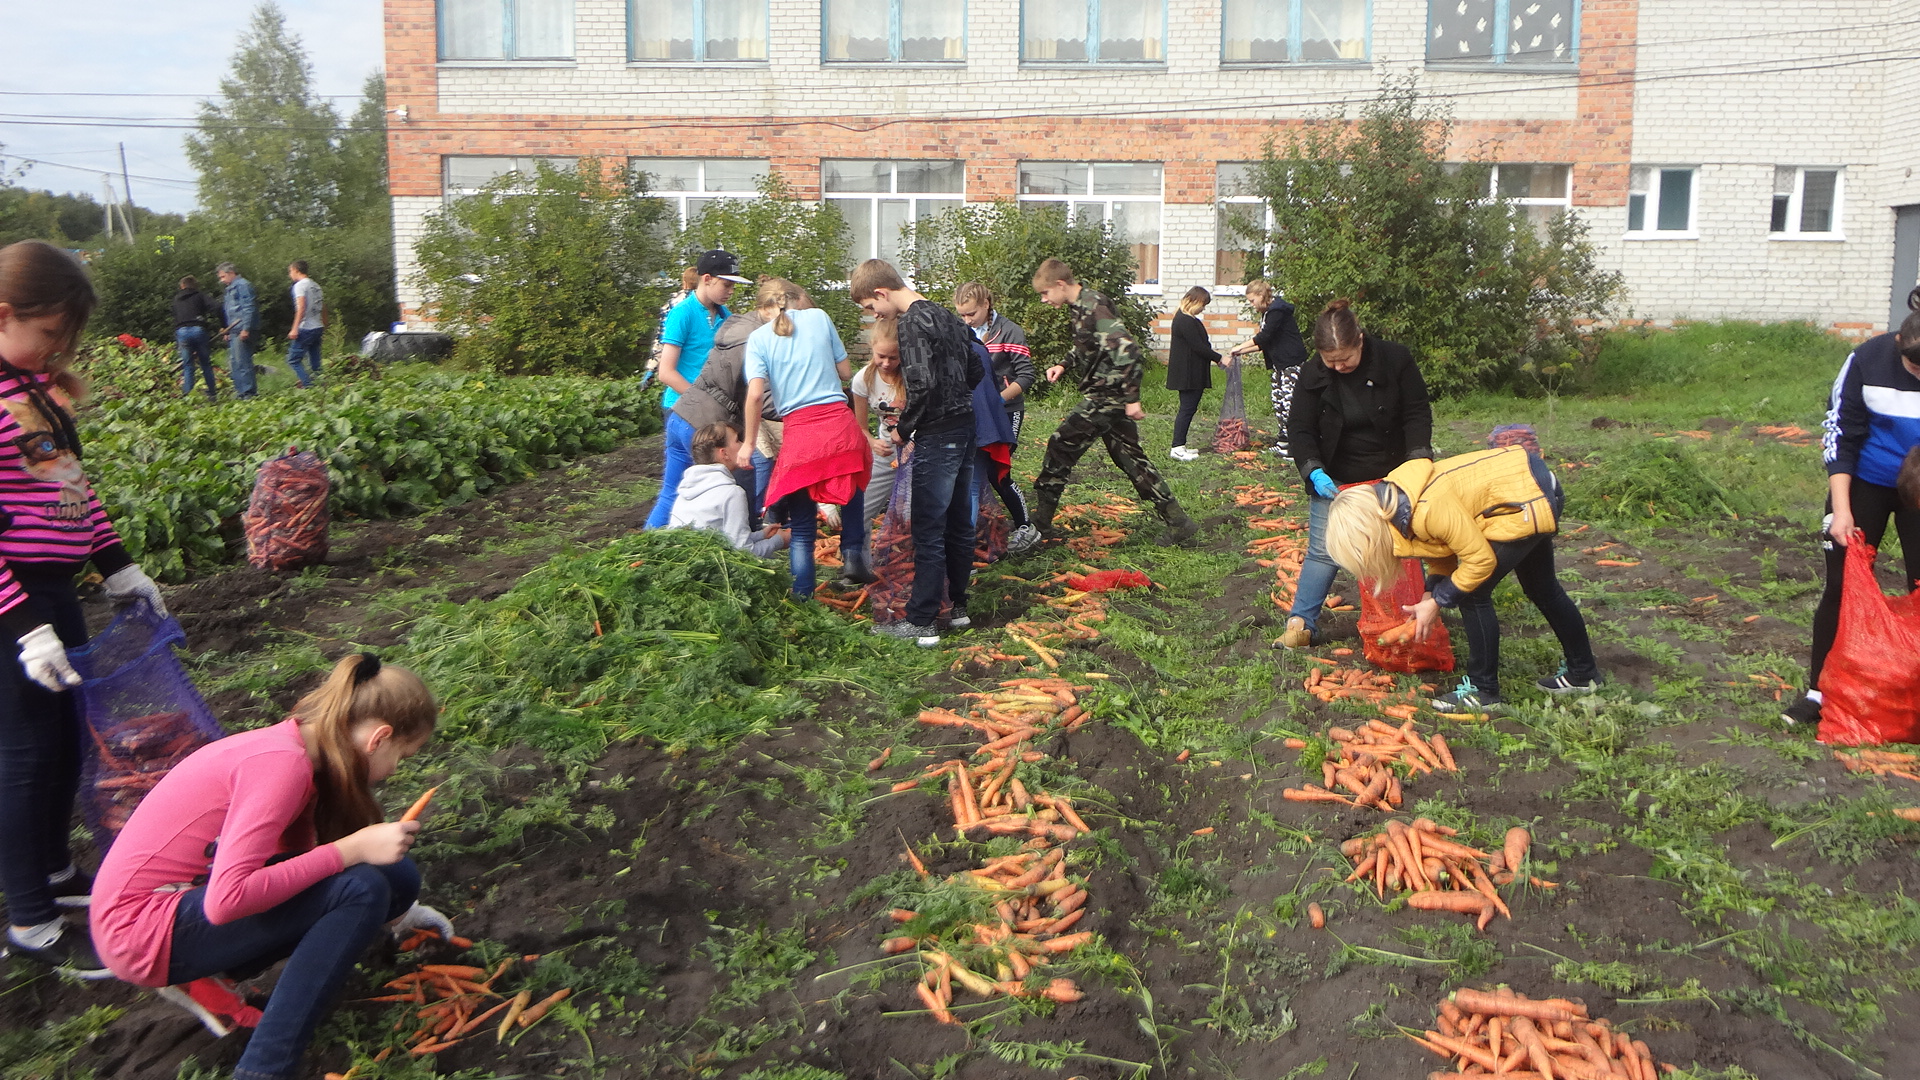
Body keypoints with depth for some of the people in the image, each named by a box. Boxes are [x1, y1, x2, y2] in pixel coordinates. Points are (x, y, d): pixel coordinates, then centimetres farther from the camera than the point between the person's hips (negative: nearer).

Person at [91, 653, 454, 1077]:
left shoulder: (293, 745, 6)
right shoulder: (283, 763, -23)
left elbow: (300, 862, 20)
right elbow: (227, 899, -31)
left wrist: (390, 909, 28)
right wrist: (353, 849, -26)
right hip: (143, 929, -9)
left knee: (394, 876, 1)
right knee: (360, 889, -23)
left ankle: (203, 977, 7)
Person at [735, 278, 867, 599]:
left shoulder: (759, 337, 5)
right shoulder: (819, 317, 9)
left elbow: (755, 394, -6)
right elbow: (845, 370, 14)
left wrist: (748, 444, 2)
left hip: (799, 432, -2)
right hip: (841, 424, 2)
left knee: (802, 530, 6)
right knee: (851, 491, 30)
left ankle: (803, 601, 6)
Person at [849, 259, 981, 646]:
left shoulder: (912, 322, -14)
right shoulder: (946, 316, 14)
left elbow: (923, 384, -24)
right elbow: (977, 371, 18)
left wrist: (904, 429, -11)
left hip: (937, 438, -9)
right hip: (965, 429, 9)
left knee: (928, 531, -4)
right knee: (959, 523, 15)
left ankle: (920, 623, 1)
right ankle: (958, 606, 25)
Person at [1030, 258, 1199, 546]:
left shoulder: (1092, 307, -20)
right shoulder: (1080, 306, 11)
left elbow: (1126, 348, -27)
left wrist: (1132, 398, -26)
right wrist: (1064, 364, 13)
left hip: (1105, 397, -10)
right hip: (1111, 396, 10)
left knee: (1061, 446, -2)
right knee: (1129, 457, 12)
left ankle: (1040, 522, 8)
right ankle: (1179, 522, 14)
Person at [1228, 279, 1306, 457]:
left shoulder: (1278, 310, -14)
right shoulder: (1267, 313, 16)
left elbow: (1264, 336, -23)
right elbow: (1265, 343, 20)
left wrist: (1240, 347, -17)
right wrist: (1243, 351, 11)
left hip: (1292, 363, -10)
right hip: (1279, 364, 10)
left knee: (1288, 401, -12)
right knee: (1278, 401, 10)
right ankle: (1283, 440, 17)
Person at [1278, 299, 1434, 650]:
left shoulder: (1396, 360, -13)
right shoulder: (1312, 375, -11)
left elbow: (1418, 413, -8)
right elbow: (1299, 429, -8)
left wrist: (1418, 458, -22)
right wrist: (1314, 471, -22)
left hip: (1391, 476, 0)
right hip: (1334, 479, 0)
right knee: (1322, 551, -1)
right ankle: (1301, 622, 4)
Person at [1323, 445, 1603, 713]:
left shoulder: (1428, 508, -34)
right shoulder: (1394, 500, -4)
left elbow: (1480, 559, -26)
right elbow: (1444, 550, 7)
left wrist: (1437, 601, -17)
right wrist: (1430, 596, -5)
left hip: (1530, 500, -10)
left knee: (1473, 595, -9)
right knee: (1542, 589, 24)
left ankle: (1483, 692, 3)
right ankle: (1582, 674, 42)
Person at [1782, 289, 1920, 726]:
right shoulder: (1869, 359, -18)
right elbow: (1840, 434, -9)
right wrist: (1840, 509, -12)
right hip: (1865, 484, 0)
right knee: (1842, 587, 2)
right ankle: (1820, 691, 11)